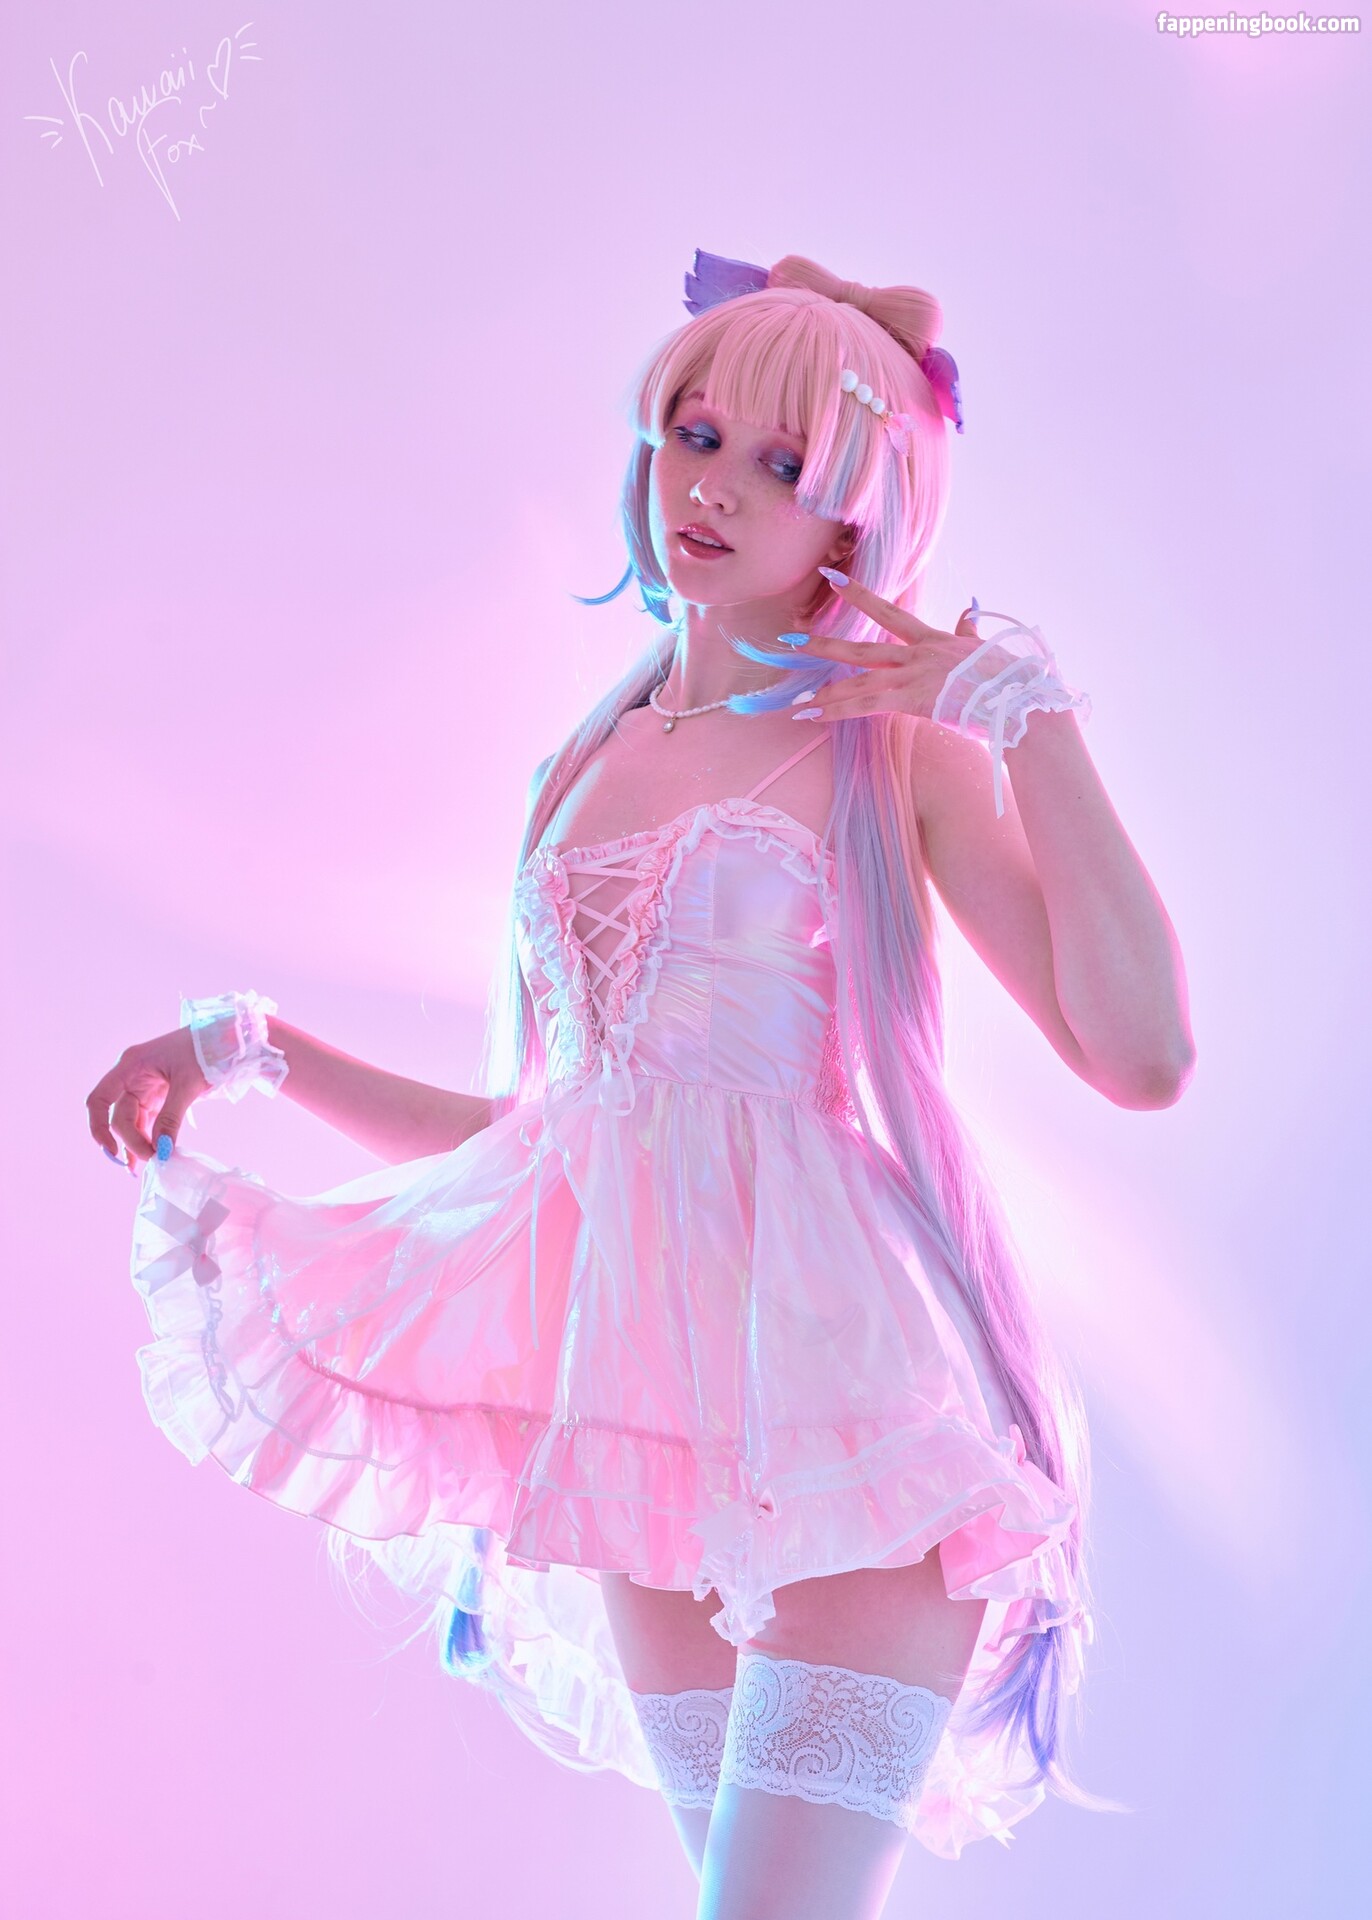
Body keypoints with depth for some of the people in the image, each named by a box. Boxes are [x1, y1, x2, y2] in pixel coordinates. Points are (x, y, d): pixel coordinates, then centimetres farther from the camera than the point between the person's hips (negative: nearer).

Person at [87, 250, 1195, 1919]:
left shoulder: (898, 747, 0)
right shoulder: (584, 773, 15)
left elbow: (1143, 1057, -14)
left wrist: (1032, 720, -12)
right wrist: (255, 1046, 16)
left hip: (843, 1376, -5)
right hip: (648, 1395, 5)